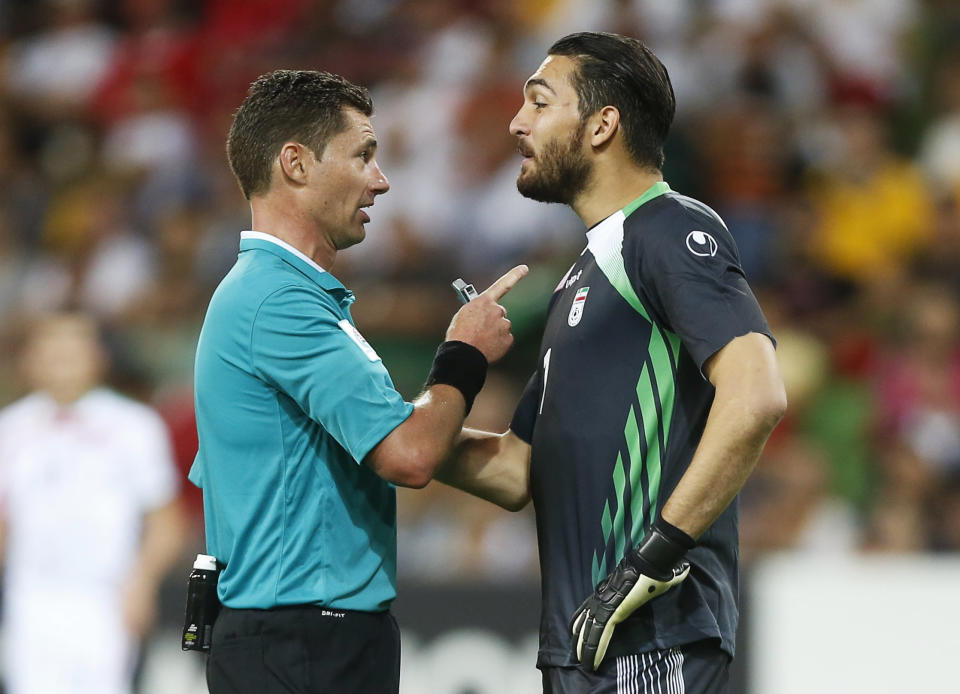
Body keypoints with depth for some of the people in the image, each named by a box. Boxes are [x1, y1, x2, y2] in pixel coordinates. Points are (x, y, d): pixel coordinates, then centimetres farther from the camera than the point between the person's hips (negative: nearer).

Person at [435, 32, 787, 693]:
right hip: (582, 639, 9)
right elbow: (518, 470, 23)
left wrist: (656, 555, -22)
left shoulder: (673, 230, -5)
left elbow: (755, 396, -21)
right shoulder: (585, 273, 24)